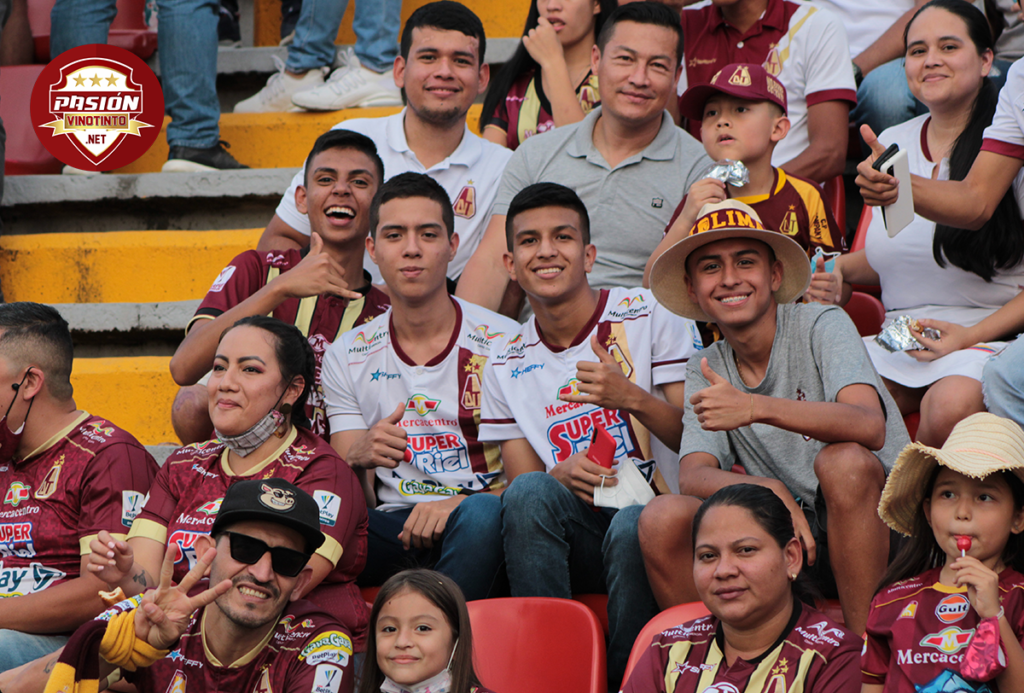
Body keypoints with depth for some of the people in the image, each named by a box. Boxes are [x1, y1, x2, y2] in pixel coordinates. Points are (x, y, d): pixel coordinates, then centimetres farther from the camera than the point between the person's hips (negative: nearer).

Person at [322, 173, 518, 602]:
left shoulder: (502, 342, 2)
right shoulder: (346, 357, 11)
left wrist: (461, 502, -21)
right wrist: (358, 457, -18)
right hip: (393, 528, 2)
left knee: (481, 515, -38)